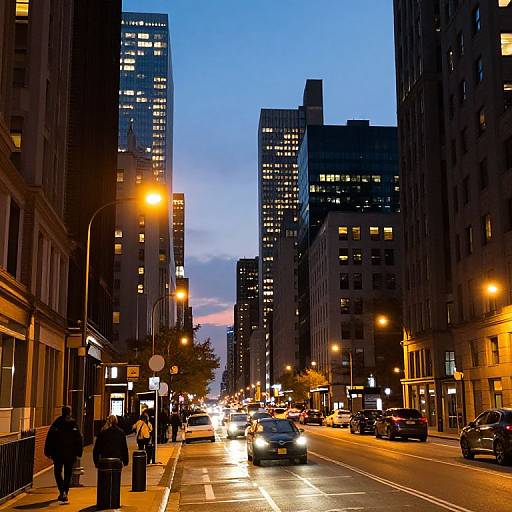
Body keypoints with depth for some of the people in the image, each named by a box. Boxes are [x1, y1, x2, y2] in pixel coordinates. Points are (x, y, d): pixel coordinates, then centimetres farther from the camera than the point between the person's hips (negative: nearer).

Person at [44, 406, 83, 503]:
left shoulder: (56, 423, -2)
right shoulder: (73, 423, -3)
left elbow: (49, 438, -1)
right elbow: (79, 439, -3)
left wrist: (48, 452, 4)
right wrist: (78, 453, 4)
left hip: (58, 452, 0)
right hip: (70, 453, 0)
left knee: (58, 472, 10)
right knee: (68, 473, 11)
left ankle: (62, 491, -8)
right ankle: (65, 493, 8)